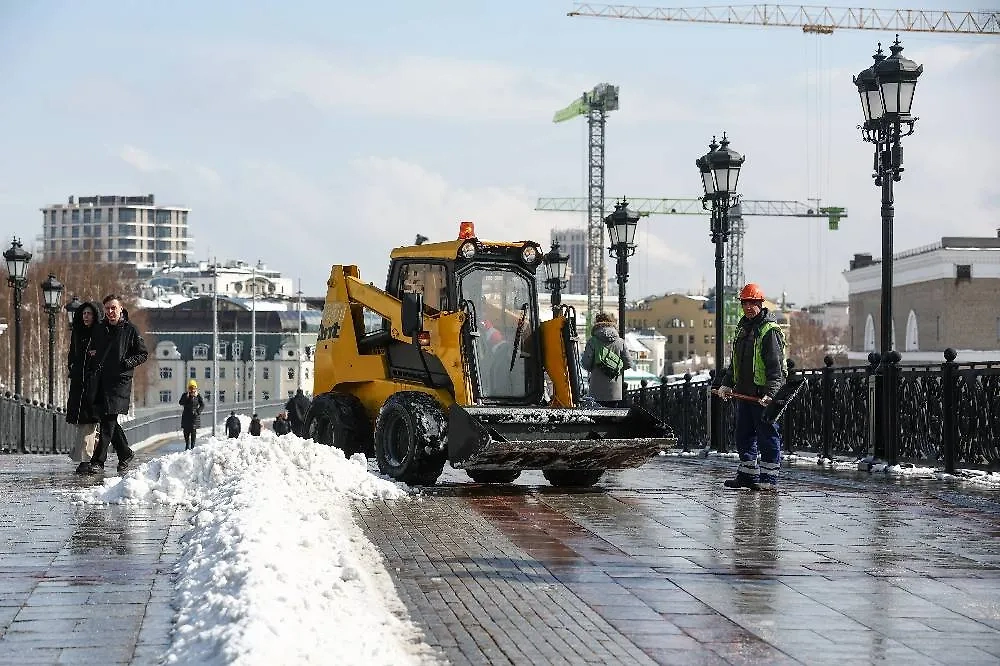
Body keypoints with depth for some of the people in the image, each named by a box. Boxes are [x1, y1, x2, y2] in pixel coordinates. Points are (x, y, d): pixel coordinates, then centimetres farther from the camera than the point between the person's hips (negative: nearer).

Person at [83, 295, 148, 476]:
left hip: (120, 381, -6)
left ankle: (98, 461, -14)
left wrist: (128, 362, -13)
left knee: (109, 420, -12)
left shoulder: (130, 330, 0)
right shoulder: (100, 330, 14)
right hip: (101, 380, 6)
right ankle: (125, 454, 23)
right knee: (107, 420, 7)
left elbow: (143, 354, 2)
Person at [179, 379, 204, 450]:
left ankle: (192, 446, 0)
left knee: (193, 431, -5)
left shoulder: (198, 396, 1)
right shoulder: (185, 395, 5)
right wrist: (186, 397, -19)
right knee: (186, 431, 4)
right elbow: (181, 403, -8)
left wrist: (198, 412, -11)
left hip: (194, 416, -2)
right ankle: (187, 446, 18)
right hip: (186, 416, 2)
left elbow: (202, 405, 1)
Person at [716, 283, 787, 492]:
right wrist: (727, 384, 17)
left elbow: (775, 365, -17)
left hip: (763, 394, -9)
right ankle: (747, 474, 22)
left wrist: (771, 392, -25)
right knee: (744, 434, 13)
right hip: (744, 392, 9)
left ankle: (769, 478, -1)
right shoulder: (742, 327, 16)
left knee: (767, 435, -4)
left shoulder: (770, 331, -11)